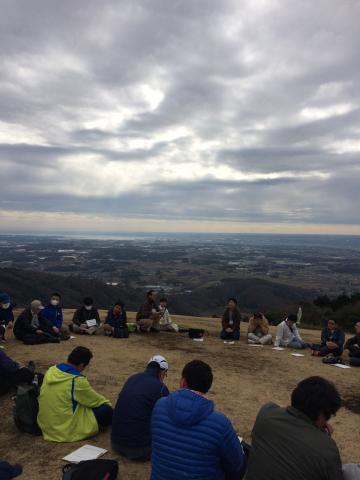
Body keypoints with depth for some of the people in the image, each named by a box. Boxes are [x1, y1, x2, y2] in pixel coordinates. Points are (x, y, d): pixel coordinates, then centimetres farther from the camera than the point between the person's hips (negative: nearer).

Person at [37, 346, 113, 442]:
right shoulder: (77, 380, -22)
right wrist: (107, 403, 15)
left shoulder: (51, 370, -2)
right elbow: (96, 400, -6)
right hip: (66, 430, -8)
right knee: (107, 410, -4)